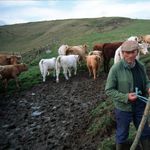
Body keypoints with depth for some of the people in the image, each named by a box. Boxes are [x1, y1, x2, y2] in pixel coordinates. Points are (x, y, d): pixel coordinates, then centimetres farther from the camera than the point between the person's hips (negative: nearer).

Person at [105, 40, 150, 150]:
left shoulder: (141, 66, -4)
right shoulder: (116, 69, -20)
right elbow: (109, 90, -16)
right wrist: (126, 97, -27)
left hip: (140, 106, 5)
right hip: (123, 108, -4)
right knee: (122, 134, 17)